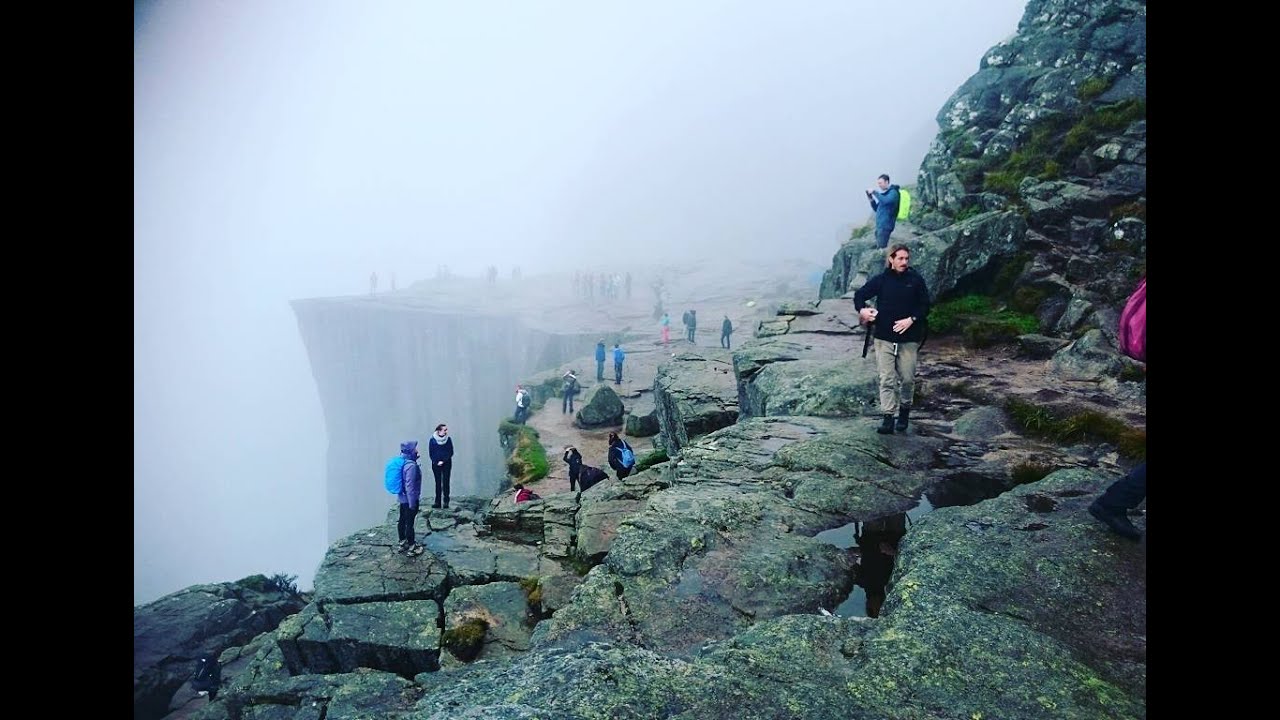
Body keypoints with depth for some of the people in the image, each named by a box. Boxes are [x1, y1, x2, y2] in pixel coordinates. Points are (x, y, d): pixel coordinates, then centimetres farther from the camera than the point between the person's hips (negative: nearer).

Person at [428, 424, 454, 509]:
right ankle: (437, 502, 7)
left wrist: (443, 461, -10)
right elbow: (431, 453, 0)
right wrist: (437, 462, -11)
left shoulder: (448, 439, -1)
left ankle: (446, 502, 2)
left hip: (446, 464, 0)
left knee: (445, 482, -1)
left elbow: (451, 452, -1)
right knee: (438, 483, 4)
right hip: (436, 464, 0)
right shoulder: (432, 440, -2)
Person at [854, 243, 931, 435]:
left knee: (907, 378, 7)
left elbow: (925, 306, 4)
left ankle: (904, 413, 29)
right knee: (887, 379, -3)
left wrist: (911, 320, -11)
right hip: (884, 337, 0)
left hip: (908, 337, 0)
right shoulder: (881, 280, 3)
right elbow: (859, 294, 10)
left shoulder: (916, 280, 2)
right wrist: (861, 309, -10)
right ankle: (888, 419, -2)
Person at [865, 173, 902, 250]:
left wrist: (875, 192, -19)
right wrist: (871, 200, 5)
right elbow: (876, 209, 20)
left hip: (885, 225, -9)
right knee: (878, 247, 10)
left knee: (881, 248, -12)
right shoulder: (883, 194, 18)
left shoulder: (893, 192, -8)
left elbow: (885, 201, -28)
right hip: (879, 225, 9)